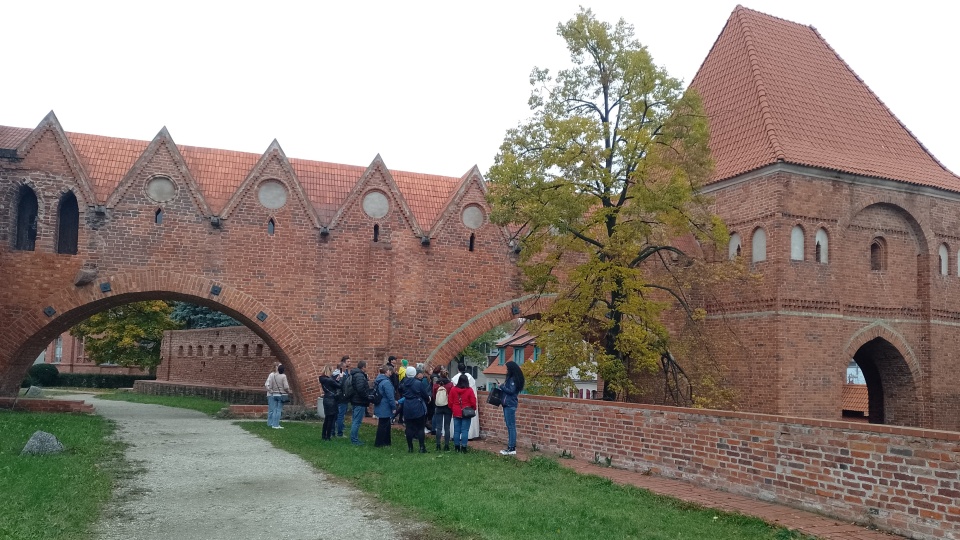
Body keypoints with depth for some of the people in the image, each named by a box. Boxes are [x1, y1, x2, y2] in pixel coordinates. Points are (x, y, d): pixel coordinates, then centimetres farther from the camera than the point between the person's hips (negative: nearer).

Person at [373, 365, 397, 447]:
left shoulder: (378, 380, 9)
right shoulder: (386, 382, -22)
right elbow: (390, 396, -22)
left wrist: (394, 401, 22)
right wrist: (394, 407, -13)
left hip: (379, 406, 9)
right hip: (385, 408, -9)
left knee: (385, 424, 18)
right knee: (383, 425, 1)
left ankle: (386, 441, 26)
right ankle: (379, 443, 9)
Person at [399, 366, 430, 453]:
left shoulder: (403, 383, -1)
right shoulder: (419, 383, -13)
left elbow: (401, 391, 15)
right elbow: (426, 395, -6)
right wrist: (428, 397, 14)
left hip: (407, 408, 4)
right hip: (418, 408, -3)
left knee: (409, 427, 9)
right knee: (420, 428, 4)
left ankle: (410, 447, 13)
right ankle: (422, 447, 3)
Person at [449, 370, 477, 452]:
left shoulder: (453, 389, -1)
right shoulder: (469, 390, -10)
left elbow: (450, 401, 4)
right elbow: (473, 402, -7)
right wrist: (473, 409, 11)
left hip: (456, 413, 3)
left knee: (456, 430, 9)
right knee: (465, 430, 0)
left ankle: (456, 447, 14)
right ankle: (463, 447, -2)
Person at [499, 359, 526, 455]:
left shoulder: (514, 379, -13)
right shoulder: (510, 378, 15)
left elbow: (511, 391, -18)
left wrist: (502, 386, -9)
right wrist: (502, 386, 2)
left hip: (510, 405, -10)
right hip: (507, 404, 10)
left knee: (511, 426, -8)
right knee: (510, 426, 11)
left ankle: (512, 448, -7)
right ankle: (511, 447, 16)